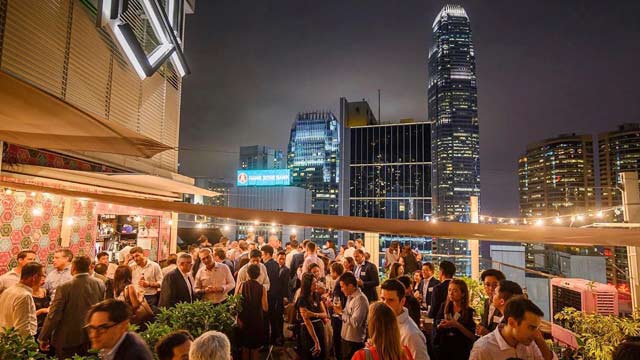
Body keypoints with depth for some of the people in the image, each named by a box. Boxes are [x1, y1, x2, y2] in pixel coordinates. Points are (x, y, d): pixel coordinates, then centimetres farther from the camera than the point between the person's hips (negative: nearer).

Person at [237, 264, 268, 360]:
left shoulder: (241, 285, -12)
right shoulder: (262, 288, -15)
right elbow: (265, 308, -14)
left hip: (243, 320, 1)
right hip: (257, 321, -1)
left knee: (245, 348, 21)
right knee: (255, 349, 18)